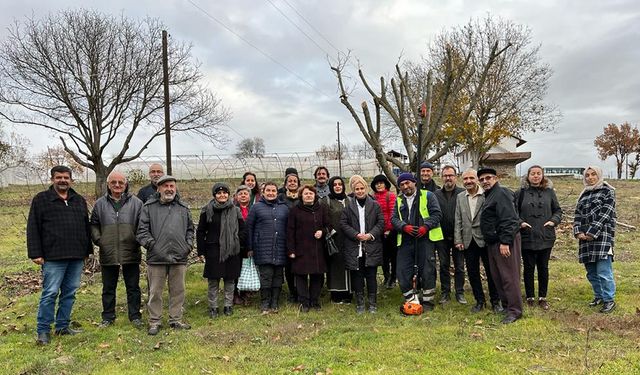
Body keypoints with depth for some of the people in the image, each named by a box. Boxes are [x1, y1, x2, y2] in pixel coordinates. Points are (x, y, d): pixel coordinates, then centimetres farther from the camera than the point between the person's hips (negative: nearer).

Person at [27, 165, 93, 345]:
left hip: (77, 257, 5)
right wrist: (35, 253, -8)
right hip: (53, 257, -4)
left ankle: (62, 326, 22)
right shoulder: (41, 199, 1)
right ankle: (43, 330, 9)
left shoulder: (79, 200, 14)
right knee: (50, 293, -3)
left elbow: (86, 227, 18)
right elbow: (33, 228, -2)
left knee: (70, 292, 10)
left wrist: (88, 249, 15)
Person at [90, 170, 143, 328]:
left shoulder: (136, 203, 0)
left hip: (131, 254, -1)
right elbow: (93, 225, 12)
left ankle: (135, 316, 21)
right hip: (108, 254, 2)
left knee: (133, 287, 8)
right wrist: (98, 239, -2)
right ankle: (108, 317, 27)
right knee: (108, 288, 13)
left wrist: (138, 240, -8)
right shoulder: (100, 204, 5)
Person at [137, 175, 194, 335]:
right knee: (155, 292, 5)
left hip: (179, 257, 3)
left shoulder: (183, 208, 13)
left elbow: (190, 229, 18)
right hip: (156, 257, -3)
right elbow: (142, 231, -1)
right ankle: (154, 321, 18)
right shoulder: (149, 207, 3)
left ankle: (176, 319, 23)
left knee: (178, 290, 10)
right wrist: (152, 245, -10)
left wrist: (188, 245, 6)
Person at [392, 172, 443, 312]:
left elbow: (437, 213, -4)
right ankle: (411, 299, 15)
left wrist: (426, 226, -17)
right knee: (402, 271, 2)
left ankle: (428, 300, 15)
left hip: (425, 238, -4)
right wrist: (404, 227, -11)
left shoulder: (427, 196, 2)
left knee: (427, 270, 1)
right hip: (405, 240, 4)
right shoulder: (399, 200, 14)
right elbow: (394, 218, 8)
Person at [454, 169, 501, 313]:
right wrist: (458, 240, 2)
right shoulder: (460, 197, 8)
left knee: (491, 271, 6)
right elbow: (458, 221, 8)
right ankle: (480, 301, 26)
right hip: (468, 241, 4)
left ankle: (495, 301, 22)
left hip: (485, 240, -4)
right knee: (472, 273, 11)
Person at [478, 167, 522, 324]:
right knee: (496, 276, 15)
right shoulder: (489, 195, 17)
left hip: (505, 242, -10)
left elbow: (508, 220, -22)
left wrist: (505, 242, -26)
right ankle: (505, 304, 27)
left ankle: (514, 310, 1)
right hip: (493, 242, 10)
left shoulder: (501, 194, -14)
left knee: (509, 276, -5)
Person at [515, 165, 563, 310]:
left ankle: (542, 297, 22)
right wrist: (520, 222, -14)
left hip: (545, 237, 2)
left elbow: (558, 210, 11)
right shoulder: (521, 193, 0)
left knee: (543, 268, 10)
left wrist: (554, 221, -7)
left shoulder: (549, 192, 6)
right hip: (527, 237, -2)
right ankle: (530, 297, 18)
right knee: (529, 268, 6)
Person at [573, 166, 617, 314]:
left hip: (602, 236, -6)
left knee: (603, 272, -9)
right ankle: (599, 296, 24)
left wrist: (593, 233, -15)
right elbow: (578, 214, 12)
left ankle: (609, 300, 2)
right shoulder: (584, 195, 19)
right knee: (591, 272, 10)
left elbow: (605, 214, -9)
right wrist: (578, 232, -4)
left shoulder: (607, 191, 1)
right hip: (586, 238, 6)